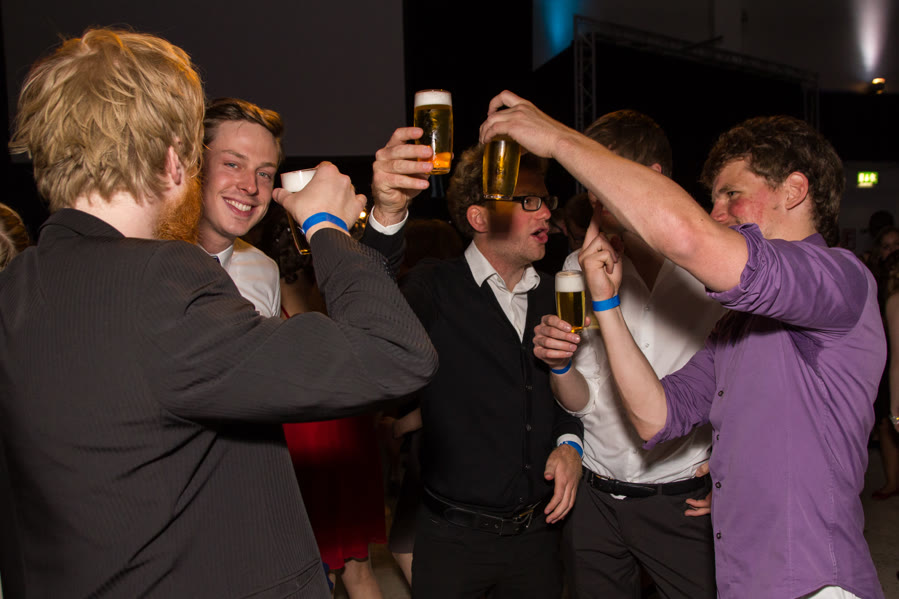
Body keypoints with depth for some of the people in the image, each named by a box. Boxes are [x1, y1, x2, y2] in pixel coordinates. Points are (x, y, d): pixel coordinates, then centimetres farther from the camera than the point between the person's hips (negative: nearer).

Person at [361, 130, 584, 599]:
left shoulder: (554, 295, 6)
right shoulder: (436, 288, -10)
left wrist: (570, 443, -2)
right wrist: (387, 216, -48)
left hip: (538, 531, 4)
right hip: (454, 537, -4)